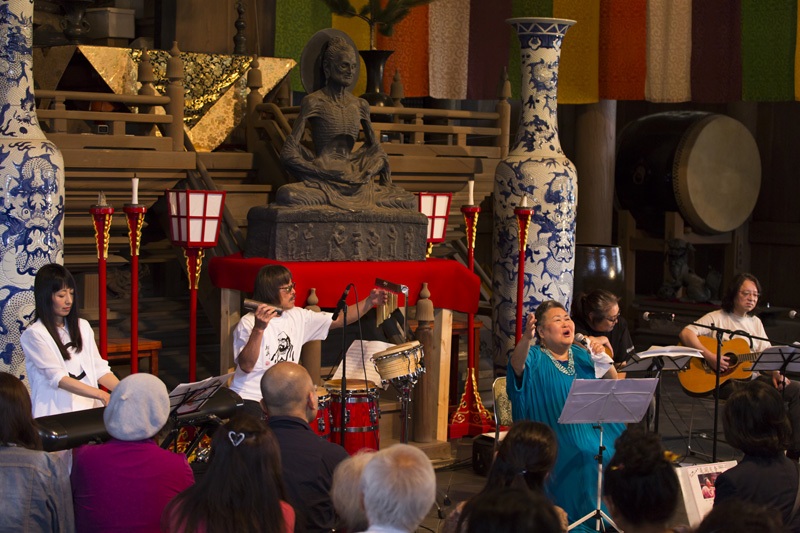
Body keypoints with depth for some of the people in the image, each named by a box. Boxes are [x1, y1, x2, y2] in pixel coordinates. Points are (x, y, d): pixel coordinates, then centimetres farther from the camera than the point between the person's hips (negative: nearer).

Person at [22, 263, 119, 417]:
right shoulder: (33, 335, -4)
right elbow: (58, 377, -14)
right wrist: (101, 395, -24)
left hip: (89, 408, 6)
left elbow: (99, 368, 13)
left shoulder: (82, 327, 18)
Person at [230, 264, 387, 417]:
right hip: (249, 398, -6)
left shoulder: (298, 316, 7)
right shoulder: (248, 323, -13)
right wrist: (259, 329, -34)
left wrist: (369, 302, -2)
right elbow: (246, 366, -23)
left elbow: (339, 319, 10)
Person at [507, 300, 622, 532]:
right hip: (554, 432, -5)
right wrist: (526, 338, -46)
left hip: (589, 427, 5)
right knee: (582, 458, -30)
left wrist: (603, 359, -3)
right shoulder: (535, 358, -1)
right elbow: (517, 364, -25)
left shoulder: (580, 354, 17)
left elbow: (612, 383, 17)